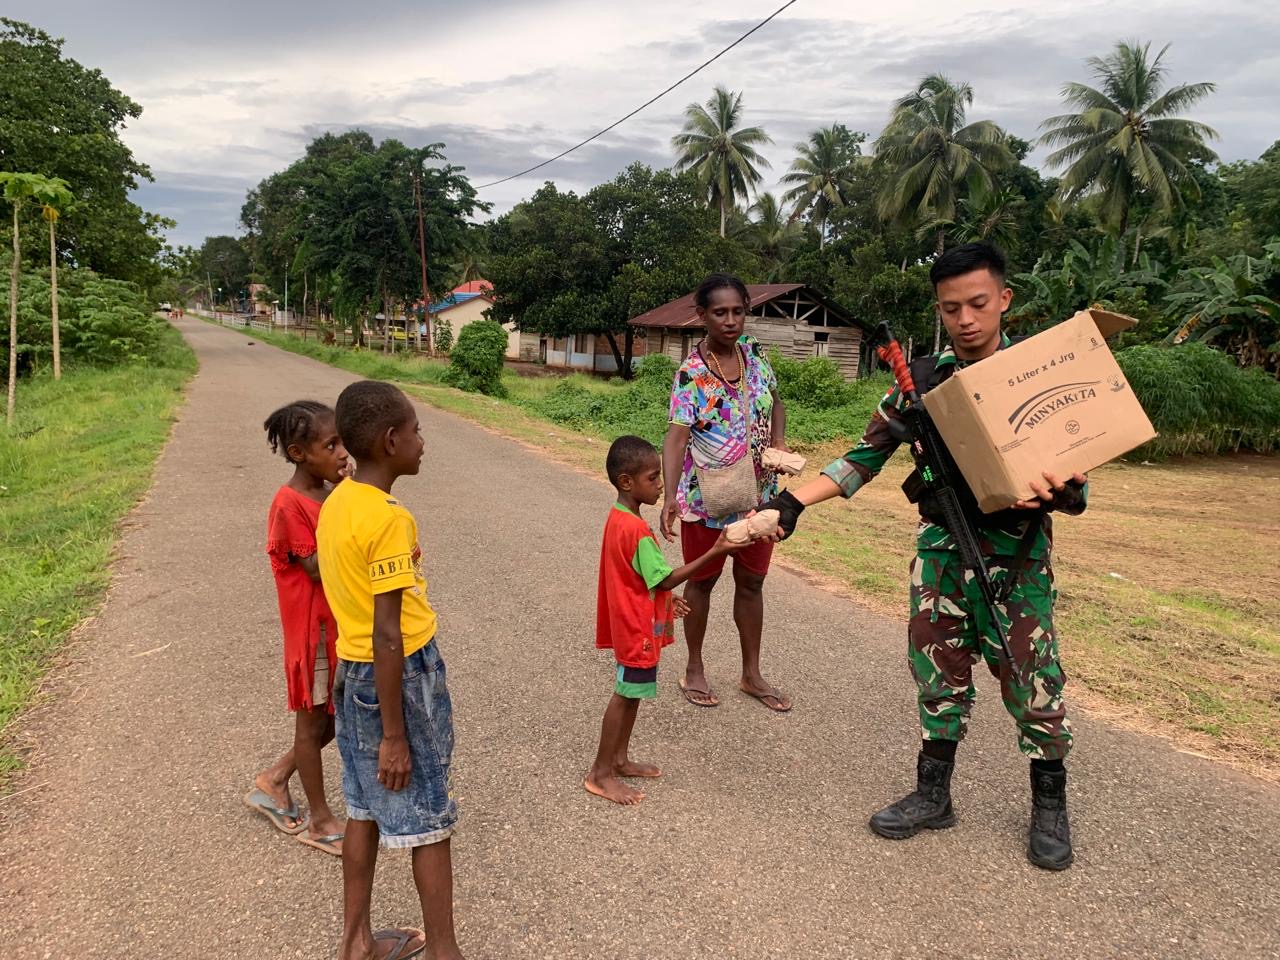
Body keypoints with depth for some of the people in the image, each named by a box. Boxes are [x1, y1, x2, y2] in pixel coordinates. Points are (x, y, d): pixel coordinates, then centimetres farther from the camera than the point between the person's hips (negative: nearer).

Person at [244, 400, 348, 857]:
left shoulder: (335, 496, 4)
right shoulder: (289, 505, -19)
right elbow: (319, 569, -23)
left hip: (343, 624, 8)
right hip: (313, 628, -8)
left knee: (336, 718, 17)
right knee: (314, 721, 8)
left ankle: (274, 780, 38)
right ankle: (320, 819, 25)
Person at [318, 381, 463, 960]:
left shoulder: (336, 504, 3)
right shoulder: (388, 518, -24)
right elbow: (388, 635, -24)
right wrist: (395, 735, -19)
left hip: (353, 674, 9)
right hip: (400, 678, -9)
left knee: (366, 809, 20)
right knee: (429, 823, 6)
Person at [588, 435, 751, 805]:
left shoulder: (619, 519, 4)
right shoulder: (636, 530, -27)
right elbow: (665, 579, -23)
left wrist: (664, 600, 17)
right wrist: (715, 552, -26)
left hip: (634, 624, 10)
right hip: (637, 630, -10)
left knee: (632, 693, 19)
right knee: (626, 695, 2)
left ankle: (619, 759, 31)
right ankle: (600, 774, 13)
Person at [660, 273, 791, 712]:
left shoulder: (756, 354, 0)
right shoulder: (691, 374, -17)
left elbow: (775, 402, 18)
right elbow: (677, 437, -26)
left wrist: (778, 443, -1)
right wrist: (670, 496, -39)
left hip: (759, 494, 5)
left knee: (751, 582, 14)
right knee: (702, 582, 11)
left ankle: (752, 674, 29)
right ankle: (694, 669, 28)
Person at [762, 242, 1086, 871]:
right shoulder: (924, 379, 0)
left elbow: (1076, 488, -6)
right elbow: (867, 455, 3)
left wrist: (1050, 490, -30)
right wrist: (795, 500, -7)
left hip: (1017, 552, -2)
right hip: (941, 543, 3)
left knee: (1031, 679, 5)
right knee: (939, 671, 10)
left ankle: (1050, 806, 26)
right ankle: (933, 794, 27)